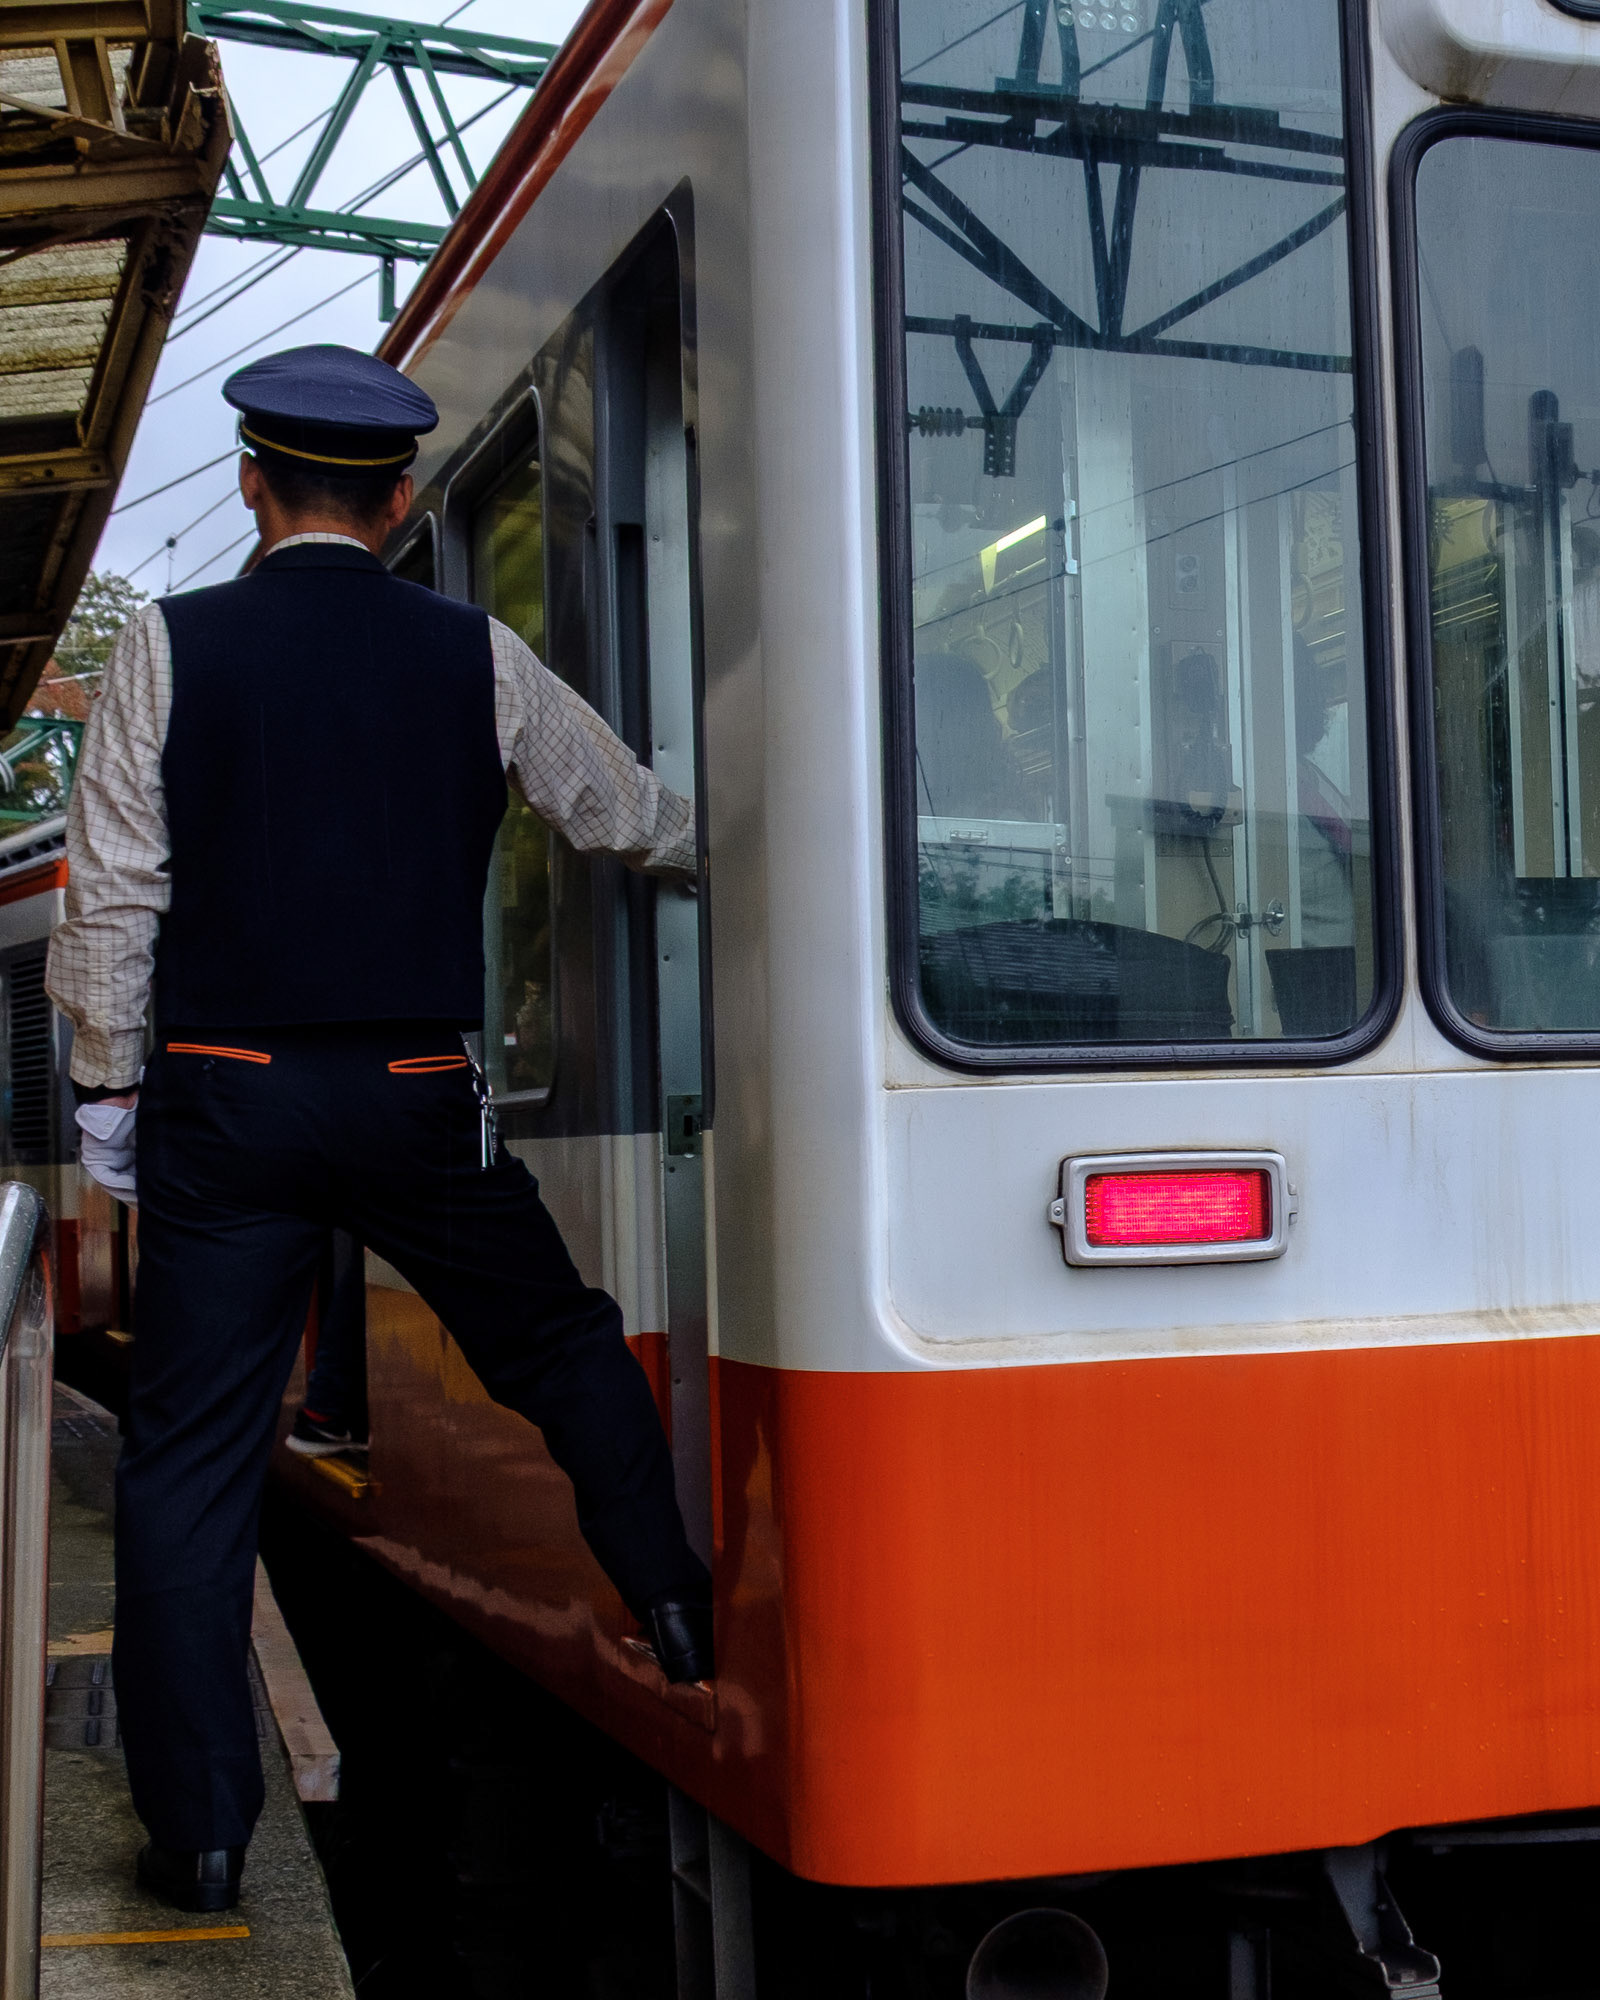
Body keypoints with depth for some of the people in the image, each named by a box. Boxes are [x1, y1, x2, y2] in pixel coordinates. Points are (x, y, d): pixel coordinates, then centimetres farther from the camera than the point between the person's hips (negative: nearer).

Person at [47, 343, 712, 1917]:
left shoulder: (170, 647, -3)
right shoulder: (477, 658, 1)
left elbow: (113, 892, -4)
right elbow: (630, 818, 12)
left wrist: (109, 1086, 7)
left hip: (224, 1097, -1)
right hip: (420, 1099, 1)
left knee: (192, 1457, 6)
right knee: (564, 1345, 24)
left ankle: (200, 1831, 10)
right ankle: (676, 1609, 26)